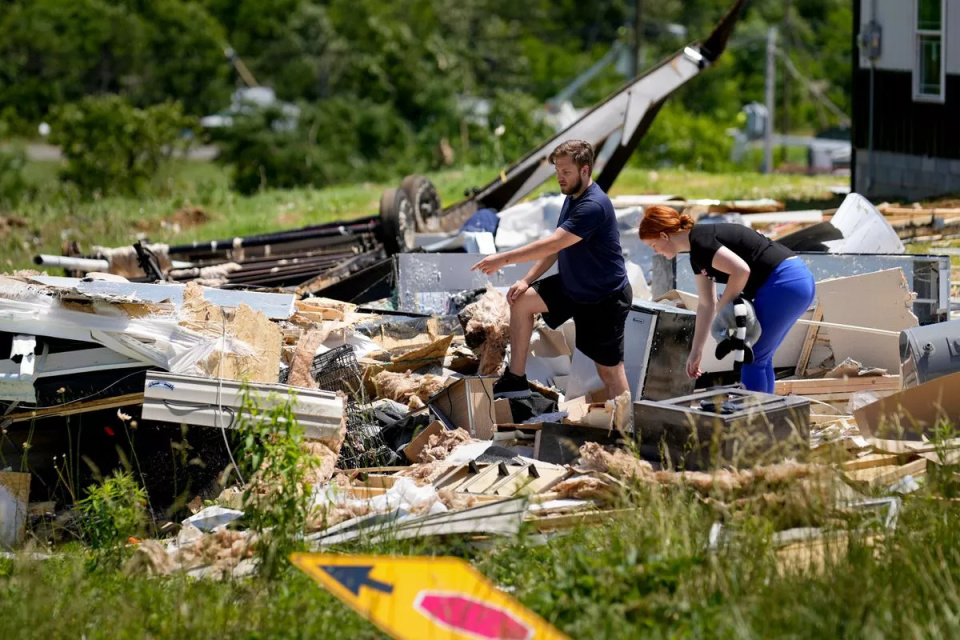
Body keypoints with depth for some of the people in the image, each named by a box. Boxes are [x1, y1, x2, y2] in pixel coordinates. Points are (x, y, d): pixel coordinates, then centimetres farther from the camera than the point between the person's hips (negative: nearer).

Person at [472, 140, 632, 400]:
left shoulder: (593, 207, -28)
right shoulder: (572, 198, 4)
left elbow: (553, 244, -33)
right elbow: (556, 247, 11)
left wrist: (504, 259, -31)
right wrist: (528, 280, 1)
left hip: (606, 298, -9)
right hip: (572, 286, 9)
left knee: (609, 369, -3)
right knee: (521, 300, 5)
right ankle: (516, 379, 11)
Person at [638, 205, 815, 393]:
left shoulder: (700, 242, -13)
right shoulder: (697, 254, 17)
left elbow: (741, 271, -23)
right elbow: (706, 304, 21)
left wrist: (723, 306, -8)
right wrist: (696, 352, 22)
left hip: (784, 284, -10)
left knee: (752, 358, 0)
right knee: (760, 357, 17)